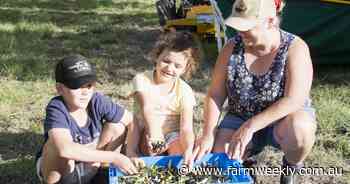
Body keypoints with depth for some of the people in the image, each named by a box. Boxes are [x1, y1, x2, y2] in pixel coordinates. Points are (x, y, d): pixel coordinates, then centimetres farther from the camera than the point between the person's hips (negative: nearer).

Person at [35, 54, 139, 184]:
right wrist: (113, 157, -45)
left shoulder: (97, 101, -18)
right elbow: (65, 149, -48)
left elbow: (132, 120, -10)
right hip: (58, 170, -4)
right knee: (58, 143, -35)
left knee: (117, 126, -13)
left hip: (88, 167, 4)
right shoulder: (56, 109, -31)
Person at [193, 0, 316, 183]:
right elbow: (215, 95, -7)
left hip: (283, 118, -2)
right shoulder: (232, 47, -9)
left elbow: (294, 100, -28)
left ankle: (292, 166, -2)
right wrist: (208, 134, -20)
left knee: (297, 130, -37)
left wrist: (250, 126, -32)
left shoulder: (295, 48, -19)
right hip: (240, 119, 3)